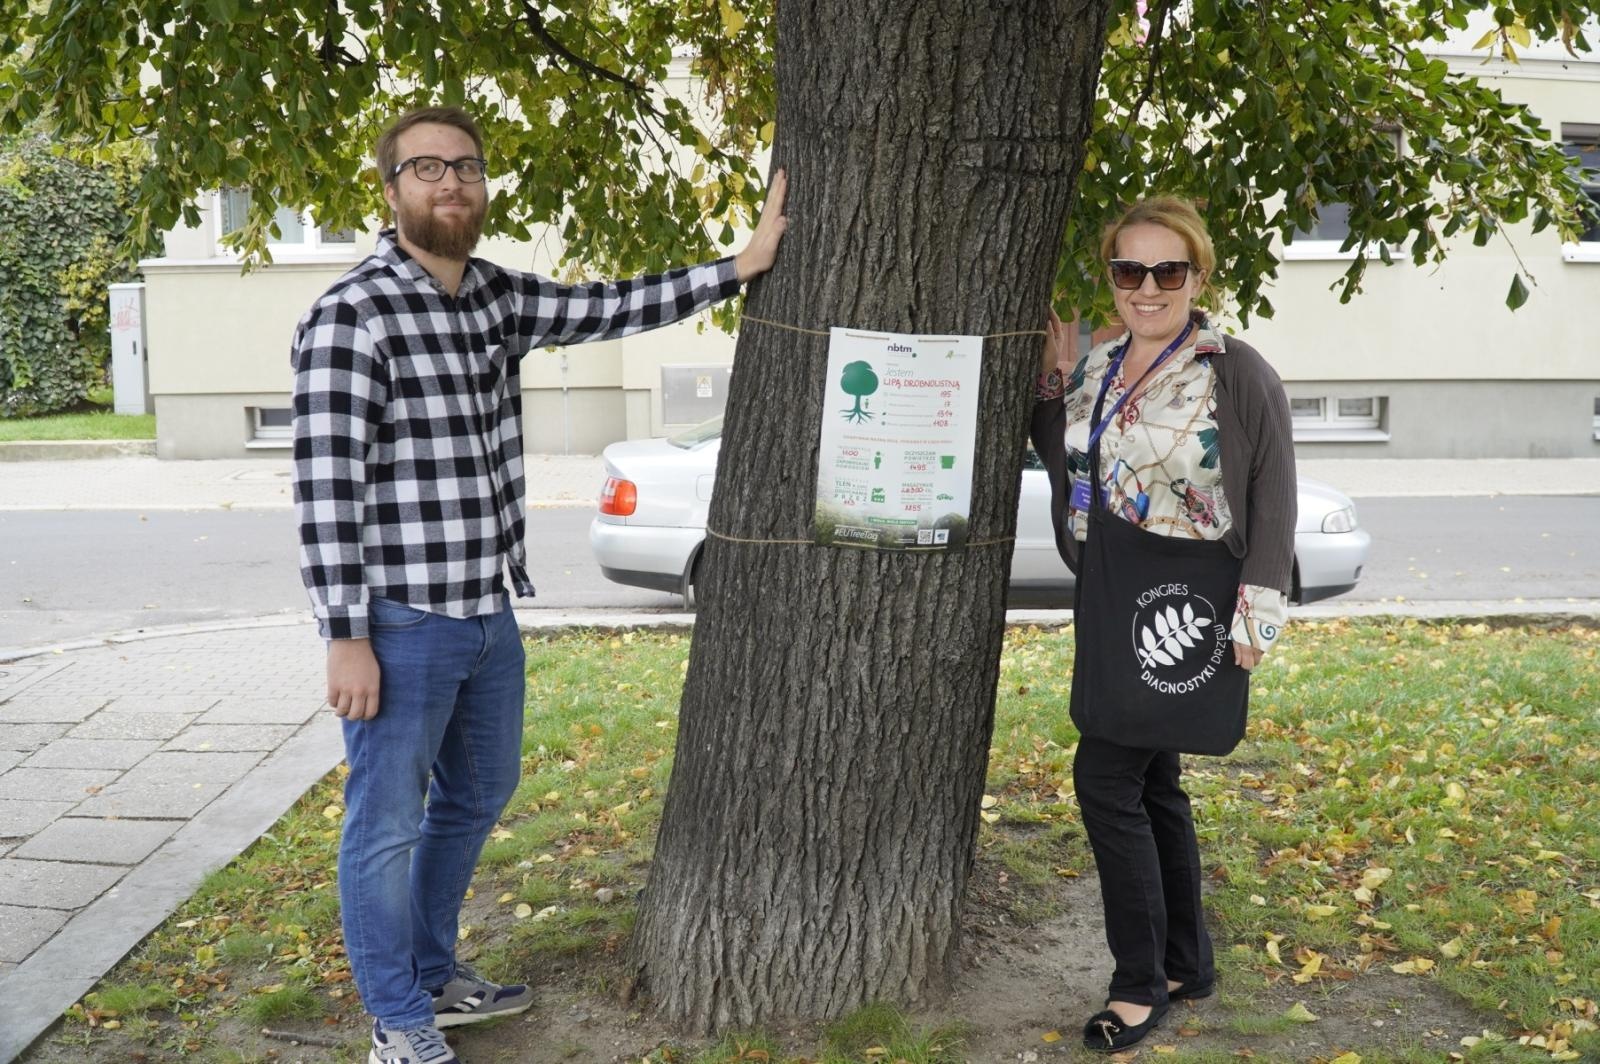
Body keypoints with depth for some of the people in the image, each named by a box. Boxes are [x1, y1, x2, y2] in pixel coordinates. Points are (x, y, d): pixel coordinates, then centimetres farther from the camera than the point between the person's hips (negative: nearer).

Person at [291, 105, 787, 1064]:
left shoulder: (497, 298, 6)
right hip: (401, 625, -8)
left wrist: (741, 266, 10)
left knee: (478, 797, 22)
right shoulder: (352, 316, -15)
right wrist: (347, 637, -18)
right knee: (388, 824, 8)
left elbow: (609, 309, 14)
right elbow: (327, 487, -17)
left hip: (490, 614, 8)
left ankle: (433, 971, 42)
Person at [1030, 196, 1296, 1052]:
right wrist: (1052, 383, 4)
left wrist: (1257, 615, -13)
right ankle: (1187, 963, 30)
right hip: (1107, 604, 7)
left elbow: (1273, 502, -8)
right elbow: (1064, 467, 16)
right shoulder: (1095, 369, 8)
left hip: (1184, 611, -7)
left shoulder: (1238, 372, -10)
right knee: (1151, 785, 14)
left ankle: (1142, 982, 8)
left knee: (1106, 781, -8)